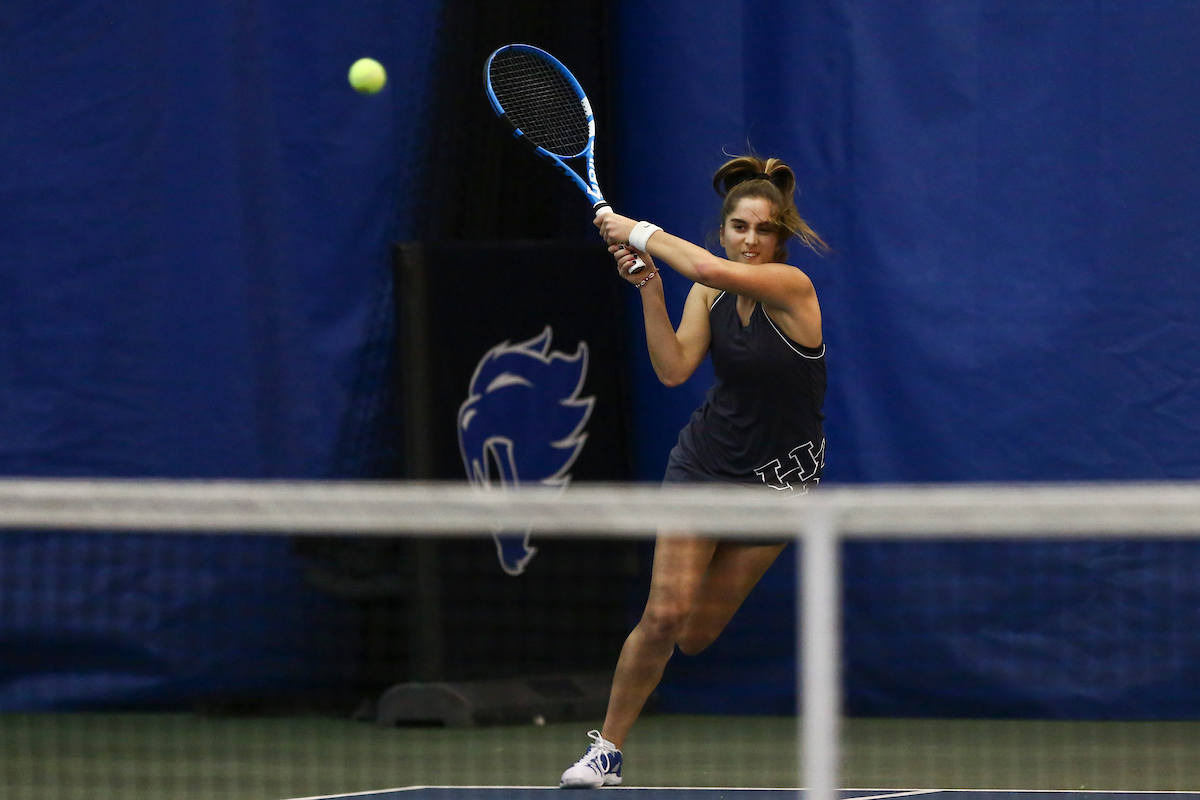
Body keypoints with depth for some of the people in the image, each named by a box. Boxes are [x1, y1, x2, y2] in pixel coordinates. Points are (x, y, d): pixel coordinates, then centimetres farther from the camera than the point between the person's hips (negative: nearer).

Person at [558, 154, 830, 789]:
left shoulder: (791, 287, -19)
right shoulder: (709, 294, -1)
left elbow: (708, 267, -35)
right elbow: (674, 369, -14)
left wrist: (639, 232, -22)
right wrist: (647, 285, -20)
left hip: (778, 480, -3)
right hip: (703, 463, 3)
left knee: (697, 635, -1)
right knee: (664, 615, -8)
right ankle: (606, 749, 2)